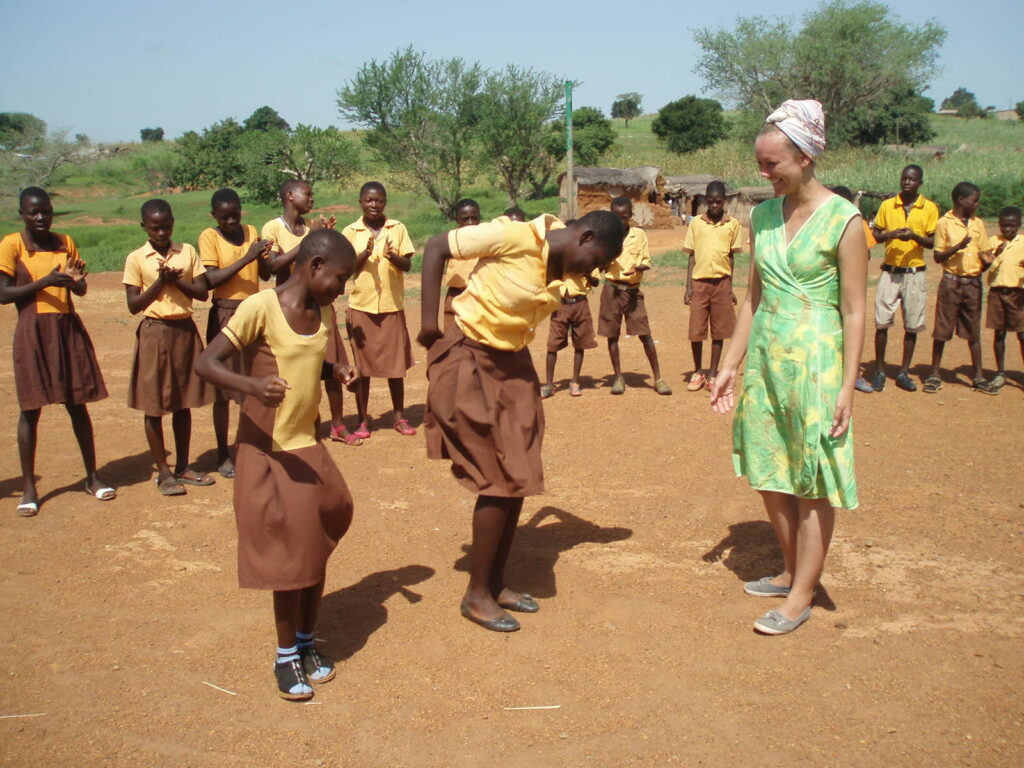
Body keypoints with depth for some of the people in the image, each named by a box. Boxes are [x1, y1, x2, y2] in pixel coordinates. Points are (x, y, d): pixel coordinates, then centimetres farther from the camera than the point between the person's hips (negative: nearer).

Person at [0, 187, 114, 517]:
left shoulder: (64, 243, 10)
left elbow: (82, 290, 10)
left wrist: (75, 280, -12)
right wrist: (45, 282, -19)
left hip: (68, 328, 4)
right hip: (33, 331, -3)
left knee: (77, 404, 8)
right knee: (31, 409, 1)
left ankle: (92, 477, 18)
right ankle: (28, 487, 11)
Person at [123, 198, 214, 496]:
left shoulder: (187, 251, 5)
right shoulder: (136, 259, -2)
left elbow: (203, 292, 1)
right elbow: (133, 305, -5)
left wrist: (177, 280, -14)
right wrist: (160, 282, -15)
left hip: (185, 330, 3)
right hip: (155, 332, -3)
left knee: (183, 402, 10)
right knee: (154, 405, 2)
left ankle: (182, 466, 22)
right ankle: (163, 472, 12)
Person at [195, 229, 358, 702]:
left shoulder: (323, 312, 4)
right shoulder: (261, 307, -17)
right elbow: (207, 363, -20)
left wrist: (336, 371, -3)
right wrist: (252, 385, -38)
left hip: (308, 445, 7)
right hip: (266, 449, -6)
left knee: (317, 544, 10)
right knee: (289, 551, -2)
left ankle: (306, 642, 29)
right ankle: (286, 657, 17)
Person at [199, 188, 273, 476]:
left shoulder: (250, 231, 8)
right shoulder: (209, 236, -5)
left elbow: (266, 274, 7)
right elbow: (210, 280, -15)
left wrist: (261, 257, -14)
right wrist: (246, 258, -22)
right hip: (225, 315, -4)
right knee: (223, 387, 2)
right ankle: (223, 455, 11)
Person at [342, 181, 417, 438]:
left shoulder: (398, 228, 4)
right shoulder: (351, 232, 2)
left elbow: (407, 265, 1)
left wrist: (393, 256, -20)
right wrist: (365, 254, -19)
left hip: (392, 306, 1)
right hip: (361, 306, -1)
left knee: (396, 364, 5)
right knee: (362, 365, 5)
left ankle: (400, 417, 17)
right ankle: (362, 421, 13)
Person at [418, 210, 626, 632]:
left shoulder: (565, 268, 2)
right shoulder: (515, 237, -20)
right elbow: (436, 247, -16)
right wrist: (429, 322, -16)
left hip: (512, 363, 8)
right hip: (469, 360, -8)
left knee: (519, 478, 9)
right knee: (499, 480, -6)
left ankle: (496, 582, 24)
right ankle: (477, 594, 9)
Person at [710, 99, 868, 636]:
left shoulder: (843, 220, -11)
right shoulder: (762, 217, 6)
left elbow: (855, 311, -10)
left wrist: (847, 386, -13)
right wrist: (730, 366, 10)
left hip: (814, 360, -6)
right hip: (764, 356, 6)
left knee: (812, 485, 3)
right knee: (768, 477, 14)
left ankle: (801, 596, 15)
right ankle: (792, 571, 33)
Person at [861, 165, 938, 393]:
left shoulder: (930, 208, 2)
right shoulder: (887, 205, 5)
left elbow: (933, 242, 2)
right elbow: (875, 234, 7)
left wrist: (914, 236, -18)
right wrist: (891, 234, -14)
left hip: (915, 273, 0)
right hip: (890, 271, 0)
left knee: (912, 325, 4)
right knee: (882, 322, -3)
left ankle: (904, 372, 15)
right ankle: (879, 371, 8)